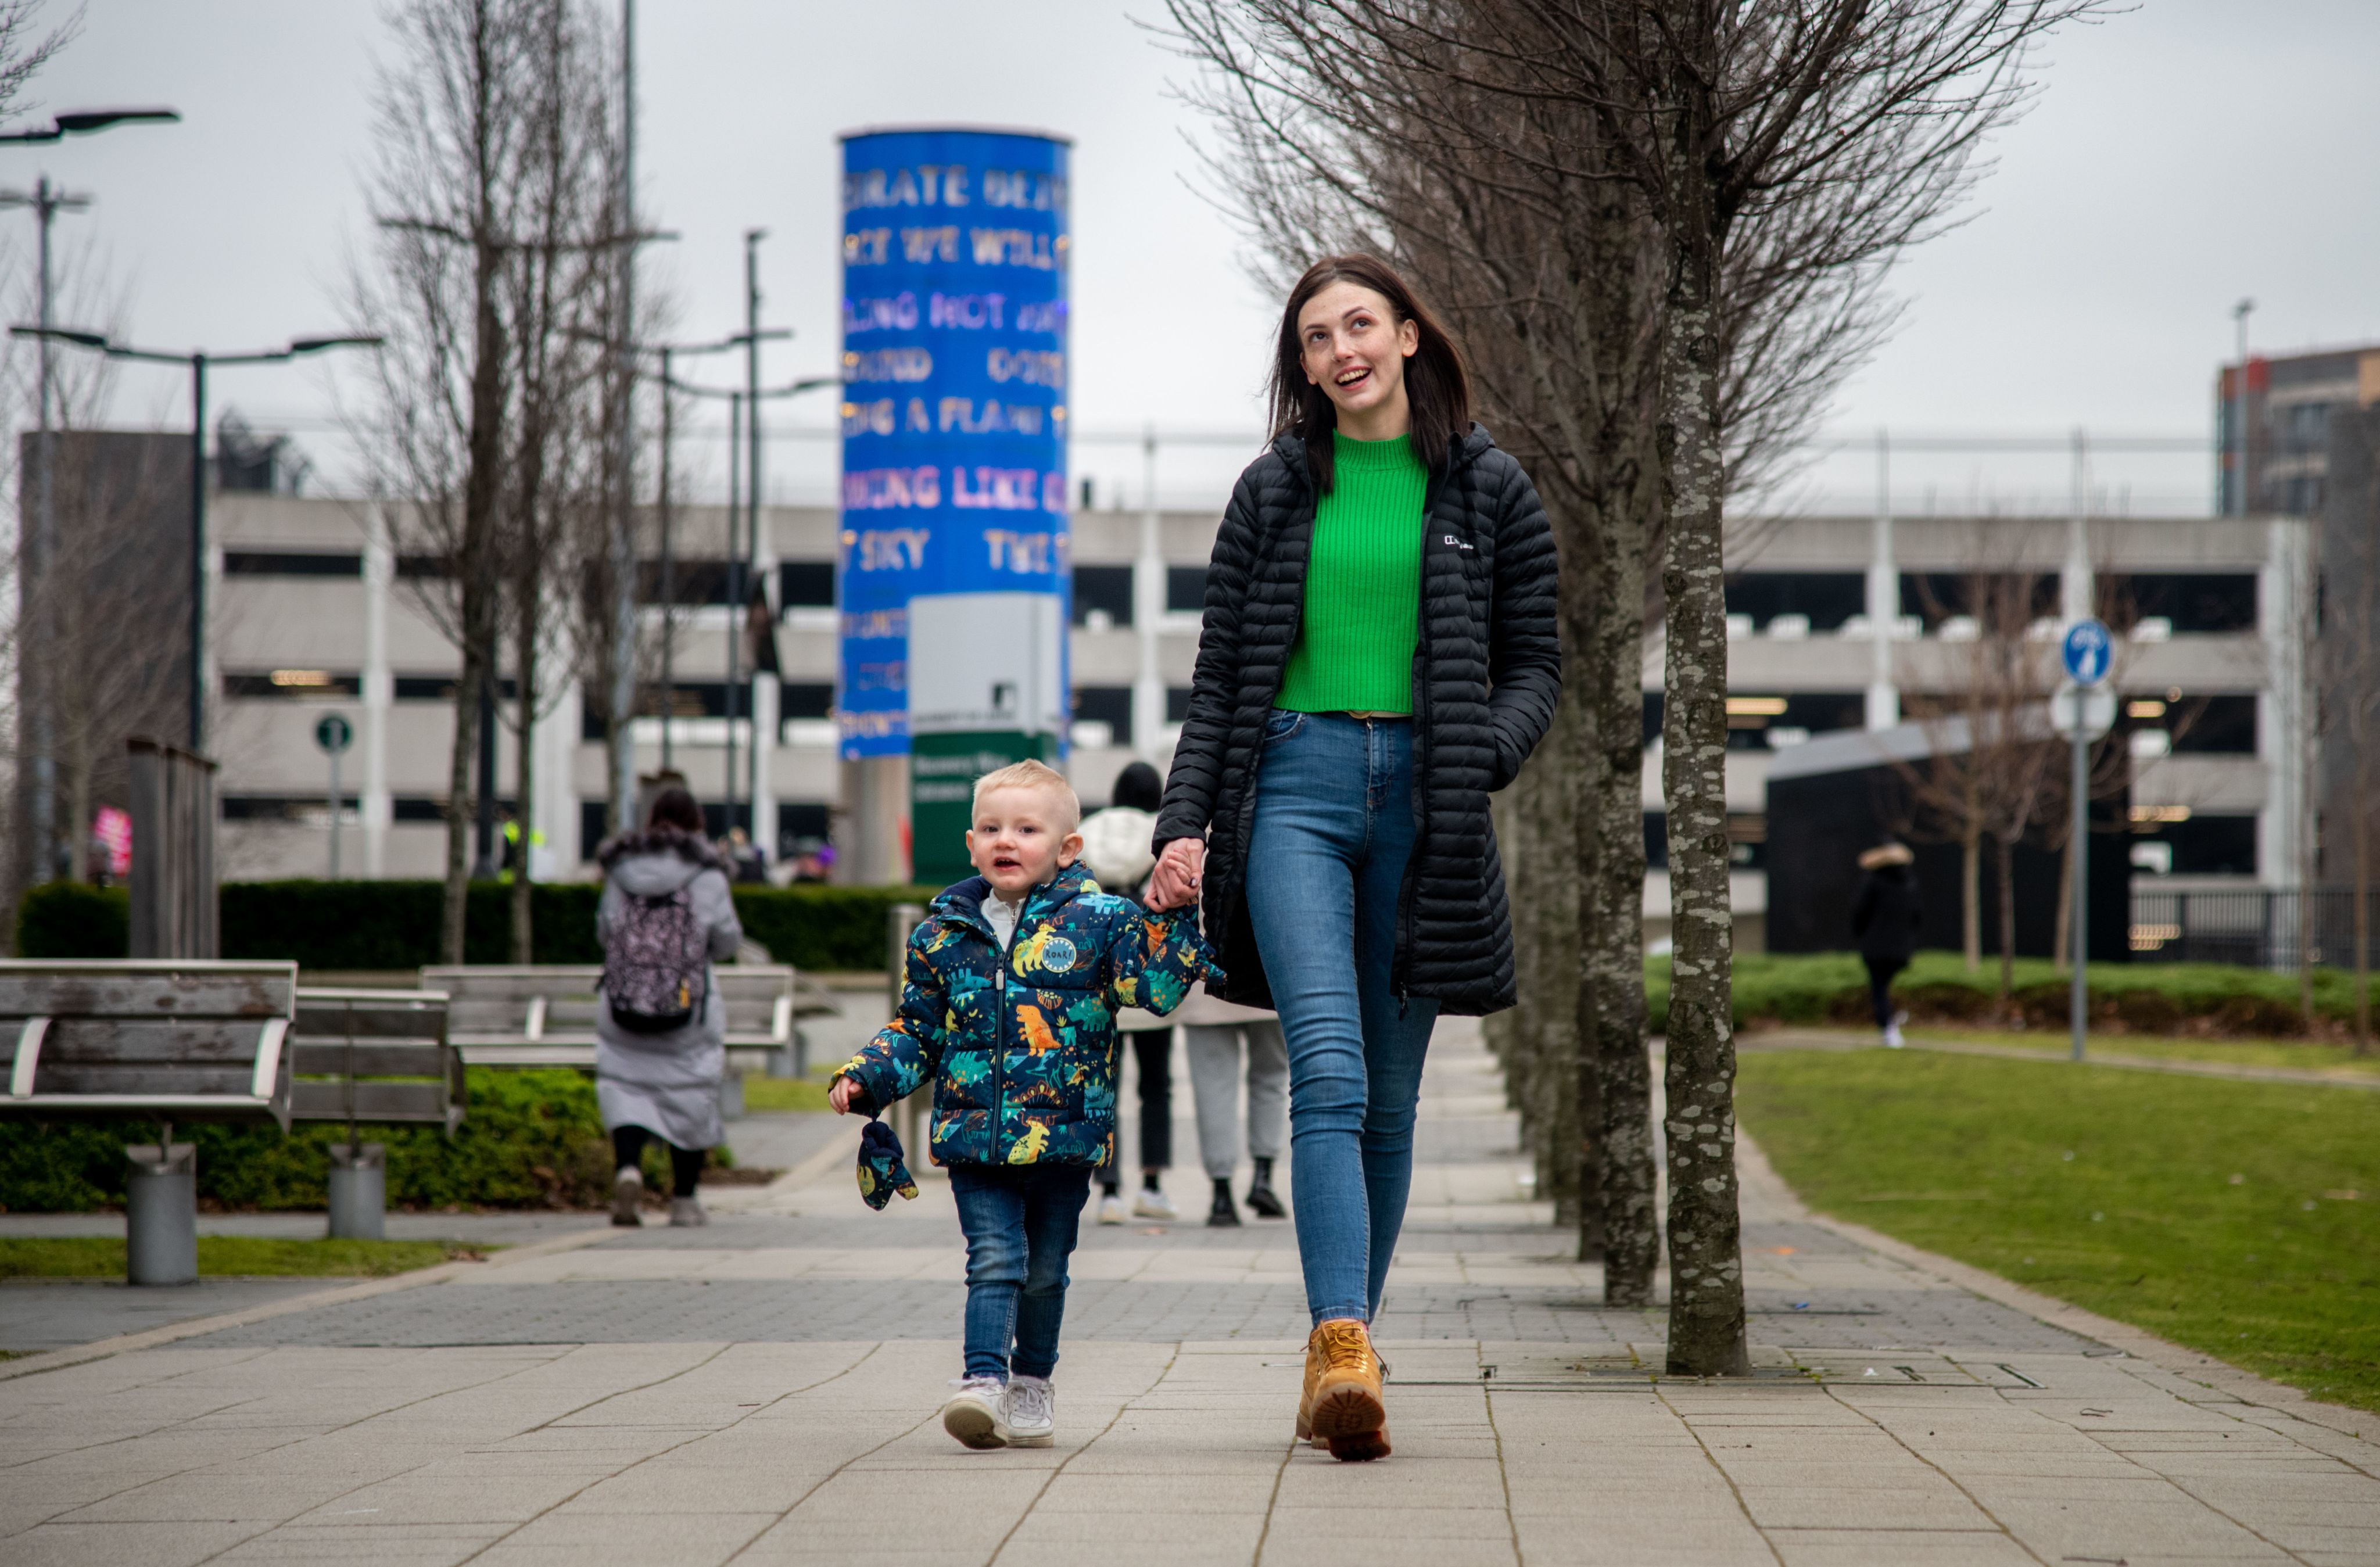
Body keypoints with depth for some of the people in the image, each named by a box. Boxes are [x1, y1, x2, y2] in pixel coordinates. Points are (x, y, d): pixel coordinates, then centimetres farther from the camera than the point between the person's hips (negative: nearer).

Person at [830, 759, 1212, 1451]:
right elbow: (916, 1031, 15)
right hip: (975, 1135, 1)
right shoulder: (944, 935, 7)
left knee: (1045, 1270, 11)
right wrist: (864, 1078, 3)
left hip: (1065, 1134, -1)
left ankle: (1032, 1382, 26)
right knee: (995, 1260, -11)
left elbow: (1158, 985, -12)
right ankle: (984, 1381, -17)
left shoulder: (1098, 922, -1)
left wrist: (1174, 911, -21)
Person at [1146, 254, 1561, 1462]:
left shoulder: (1488, 490, 8)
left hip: (1420, 801, 1)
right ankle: (1342, 1350, -28)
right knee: (1329, 1070, -17)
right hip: (1296, 785, -1)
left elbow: (1535, 665, 9)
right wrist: (1184, 824, 2)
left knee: (1389, 1099, 5)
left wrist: (1483, 759, -10)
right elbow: (1220, 678, 12)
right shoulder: (1274, 491, 11)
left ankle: (1342, 1357, 15)